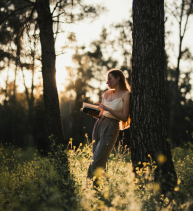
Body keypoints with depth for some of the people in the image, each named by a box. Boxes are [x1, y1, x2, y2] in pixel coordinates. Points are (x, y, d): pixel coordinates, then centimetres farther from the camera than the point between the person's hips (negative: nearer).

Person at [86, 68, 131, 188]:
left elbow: (124, 118, -9)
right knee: (96, 159, 5)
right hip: (99, 124, 6)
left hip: (111, 127, -6)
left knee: (97, 161, -12)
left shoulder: (126, 95, -3)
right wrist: (94, 114, -2)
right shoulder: (107, 94, 16)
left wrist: (108, 109, -16)